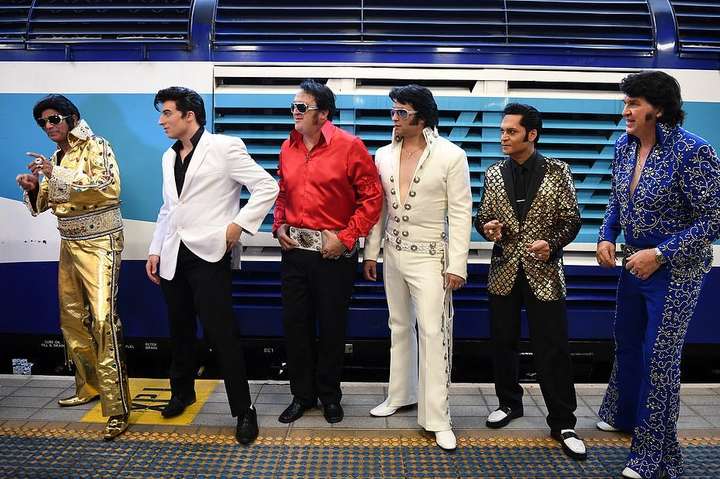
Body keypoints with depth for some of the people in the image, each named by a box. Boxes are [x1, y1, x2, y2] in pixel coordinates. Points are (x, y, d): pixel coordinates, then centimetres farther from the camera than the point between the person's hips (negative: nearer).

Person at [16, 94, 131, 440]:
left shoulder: (96, 147, -7)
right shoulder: (55, 159, 14)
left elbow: (109, 189, -23)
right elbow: (42, 204, 19)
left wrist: (57, 174, -24)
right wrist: (33, 188, -3)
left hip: (99, 244, -8)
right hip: (70, 245, 8)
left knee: (103, 319, -16)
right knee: (72, 319, 11)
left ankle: (117, 409, -15)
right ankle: (88, 386, 26)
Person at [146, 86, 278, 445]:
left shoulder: (224, 147, -6)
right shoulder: (169, 157, 16)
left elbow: (267, 187, -8)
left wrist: (238, 224, -13)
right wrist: (155, 250, 17)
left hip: (208, 255, -7)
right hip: (173, 258, 7)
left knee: (221, 334, -5)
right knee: (180, 330, 17)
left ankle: (244, 411, 7)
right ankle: (182, 392, 38)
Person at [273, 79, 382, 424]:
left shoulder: (349, 146, -9)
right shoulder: (288, 147, 8)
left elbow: (372, 197, -9)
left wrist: (346, 237, -13)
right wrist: (279, 225, 4)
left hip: (334, 252, -5)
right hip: (294, 250, 5)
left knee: (332, 325, 8)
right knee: (295, 323, 10)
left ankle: (329, 395, 29)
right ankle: (302, 394, 28)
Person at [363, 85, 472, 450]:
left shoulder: (451, 156, -9)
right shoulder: (384, 155, 5)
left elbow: (460, 213, -9)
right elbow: (378, 208, 10)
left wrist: (457, 265, -13)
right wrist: (370, 252, 8)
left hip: (429, 256, -5)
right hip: (393, 253, 5)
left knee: (434, 332, -5)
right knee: (399, 326, 15)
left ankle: (437, 418, 5)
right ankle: (400, 395, 32)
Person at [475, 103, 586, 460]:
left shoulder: (557, 171, -3)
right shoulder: (493, 174, 4)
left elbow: (571, 219, -2)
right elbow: (482, 217, 8)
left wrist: (552, 245, -18)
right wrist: (487, 228, -14)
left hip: (543, 271, -3)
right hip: (504, 270, 3)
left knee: (553, 349, 1)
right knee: (503, 343, 13)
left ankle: (562, 424, 14)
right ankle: (509, 403, 33)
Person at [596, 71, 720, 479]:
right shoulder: (625, 146, 0)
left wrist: (660, 254, -24)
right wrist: (607, 237, -2)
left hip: (675, 270, -7)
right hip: (635, 263, 7)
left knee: (659, 356, 1)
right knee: (626, 342, 20)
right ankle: (624, 415, 44)